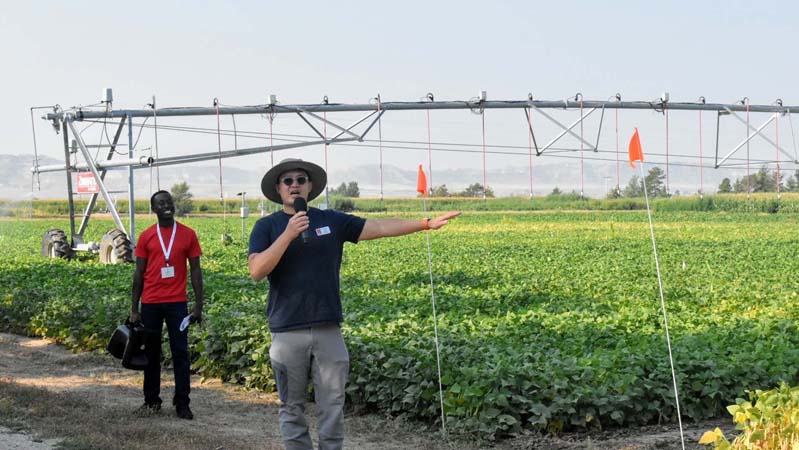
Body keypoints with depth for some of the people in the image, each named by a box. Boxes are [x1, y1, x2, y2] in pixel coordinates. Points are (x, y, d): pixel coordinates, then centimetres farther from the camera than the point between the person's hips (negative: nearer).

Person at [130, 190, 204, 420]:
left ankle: (182, 403, 4)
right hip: (150, 303, 1)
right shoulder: (146, 237, 4)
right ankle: (151, 400, 20)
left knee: (180, 353, 0)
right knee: (151, 353, 9)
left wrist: (198, 305, -2)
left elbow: (195, 270, 4)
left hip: (177, 303, -1)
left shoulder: (187, 234, 2)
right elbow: (139, 274, 7)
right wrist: (134, 309, 4)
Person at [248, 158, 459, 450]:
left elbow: (380, 227, 5)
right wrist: (288, 234, -18)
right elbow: (256, 272, -11)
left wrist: (426, 224, -1)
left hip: (328, 330, 2)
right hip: (287, 332, -1)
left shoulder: (331, 220, 8)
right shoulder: (267, 227, 2)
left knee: (332, 406, 4)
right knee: (292, 407, 7)